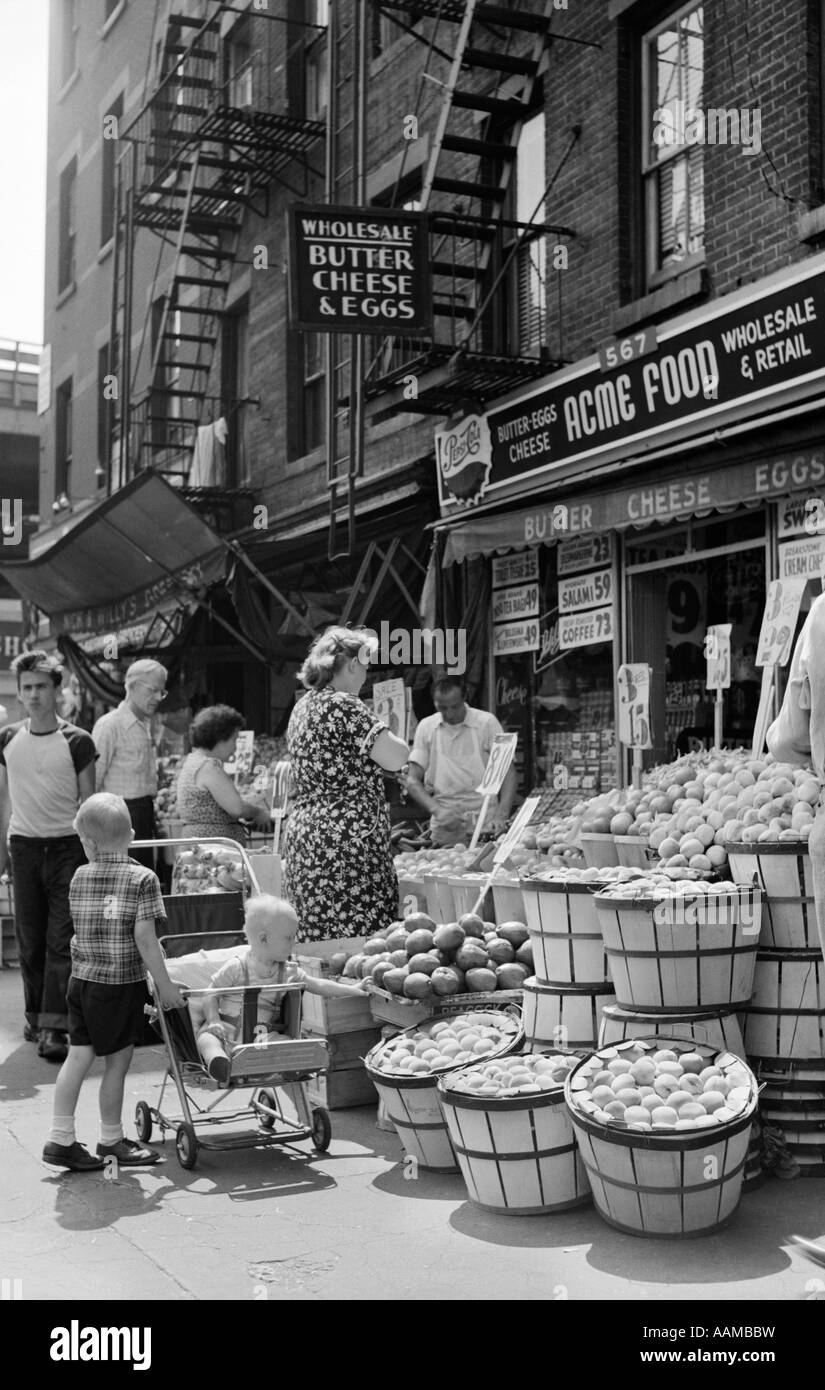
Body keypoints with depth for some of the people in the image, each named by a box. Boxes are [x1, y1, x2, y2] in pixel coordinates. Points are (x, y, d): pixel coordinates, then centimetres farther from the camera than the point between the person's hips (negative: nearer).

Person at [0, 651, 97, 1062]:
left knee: (62, 940, -6)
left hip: (68, 846, -3)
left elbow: (88, 802, 0)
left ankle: (53, 1028, -6)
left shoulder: (77, 742, -4)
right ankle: (35, 1017, 21)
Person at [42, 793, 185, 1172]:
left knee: (78, 1056, 10)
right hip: (122, 984, -5)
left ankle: (61, 1139, 12)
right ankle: (111, 1141, 19)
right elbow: (144, 939, -14)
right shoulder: (143, 878, -10)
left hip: (81, 980, 5)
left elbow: (83, 928, 11)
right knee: (117, 1063, 7)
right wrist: (165, 985, -9)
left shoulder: (79, 876, 4)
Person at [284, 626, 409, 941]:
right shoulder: (342, 705, -12)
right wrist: (393, 735, 5)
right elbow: (396, 758, -16)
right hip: (347, 841, -9)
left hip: (303, 834, 10)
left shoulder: (303, 706, 16)